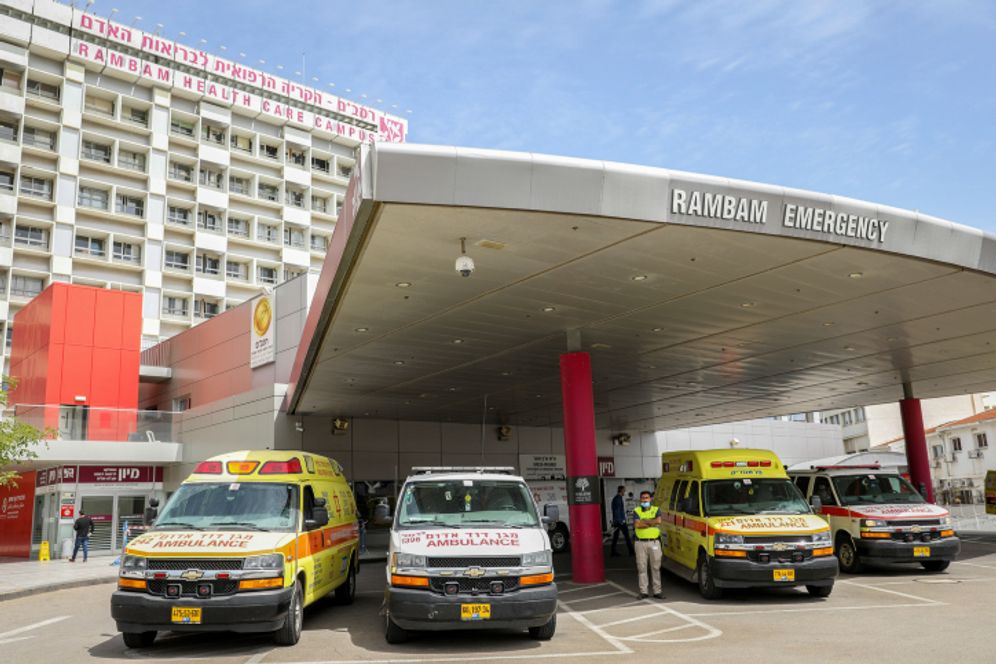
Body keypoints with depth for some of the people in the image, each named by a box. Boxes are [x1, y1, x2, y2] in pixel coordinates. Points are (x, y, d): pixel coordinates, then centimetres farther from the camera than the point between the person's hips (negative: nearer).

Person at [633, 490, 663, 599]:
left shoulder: (656, 509, 8)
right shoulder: (636, 511, 6)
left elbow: (658, 520, -12)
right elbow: (637, 524, -11)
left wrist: (644, 521, -9)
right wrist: (651, 523, -9)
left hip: (654, 542, 1)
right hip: (641, 543, 0)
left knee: (656, 568, 4)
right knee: (642, 568, 1)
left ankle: (657, 591, 10)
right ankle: (643, 592, 7)